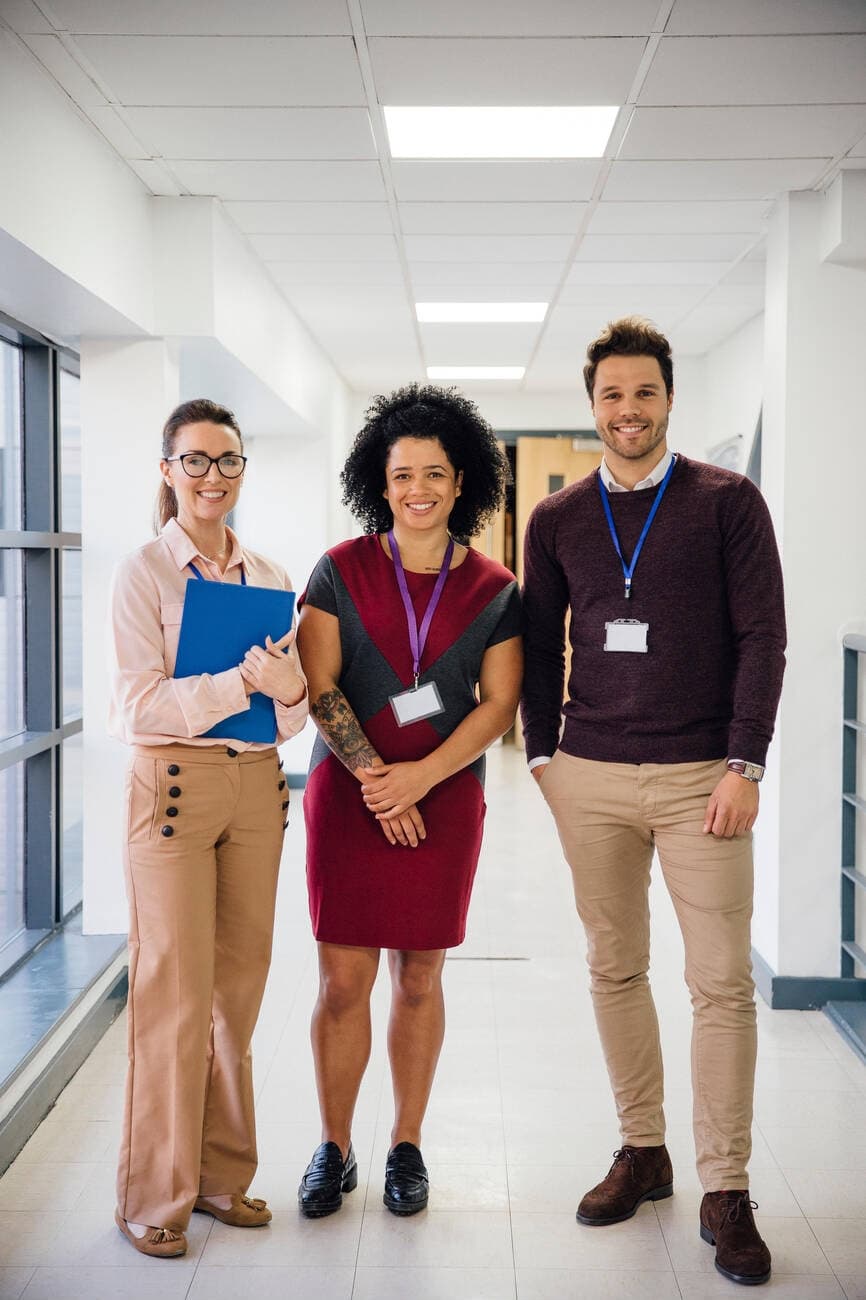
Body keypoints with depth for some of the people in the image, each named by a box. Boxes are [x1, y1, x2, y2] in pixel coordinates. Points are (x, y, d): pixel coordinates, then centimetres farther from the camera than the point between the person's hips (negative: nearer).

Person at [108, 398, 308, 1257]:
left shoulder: (267, 578, 11)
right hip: (175, 788, -5)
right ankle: (156, 1194, 13)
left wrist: (290, 691, -12)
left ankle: (220, 1173, 23)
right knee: (176, 994, -2)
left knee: (239, 986, 9)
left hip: (257, 787, 5)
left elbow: (290, 717, 11)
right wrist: (243, 682, -21)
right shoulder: (142, 574, -3)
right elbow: (139, 707, -13)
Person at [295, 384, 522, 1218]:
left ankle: (407, 1148, 23)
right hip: (347, 791, 0)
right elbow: (319, 688, -3)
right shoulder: (342, 570, 1)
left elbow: (499, 705, -1)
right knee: (342, 979, 1)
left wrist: (420, 777, -12)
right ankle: (334, 1149, 18)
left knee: (419, 978, 8)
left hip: (445, 796, 1)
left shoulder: (492, 590, 3)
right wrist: (375, 778, -12)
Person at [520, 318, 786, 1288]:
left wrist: (744, 764, -9)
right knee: (614, 970, 10)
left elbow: (762, 635, -3)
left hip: (700, 776, -3)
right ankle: (641, 1152, 25)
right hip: (591, 778, 3)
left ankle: (726, 1192, 8)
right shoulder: (558, 518, 9)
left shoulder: (728, 502, 0)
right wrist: (542, 753, 6)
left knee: (721, 981, -2)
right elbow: (540, 644, 13)